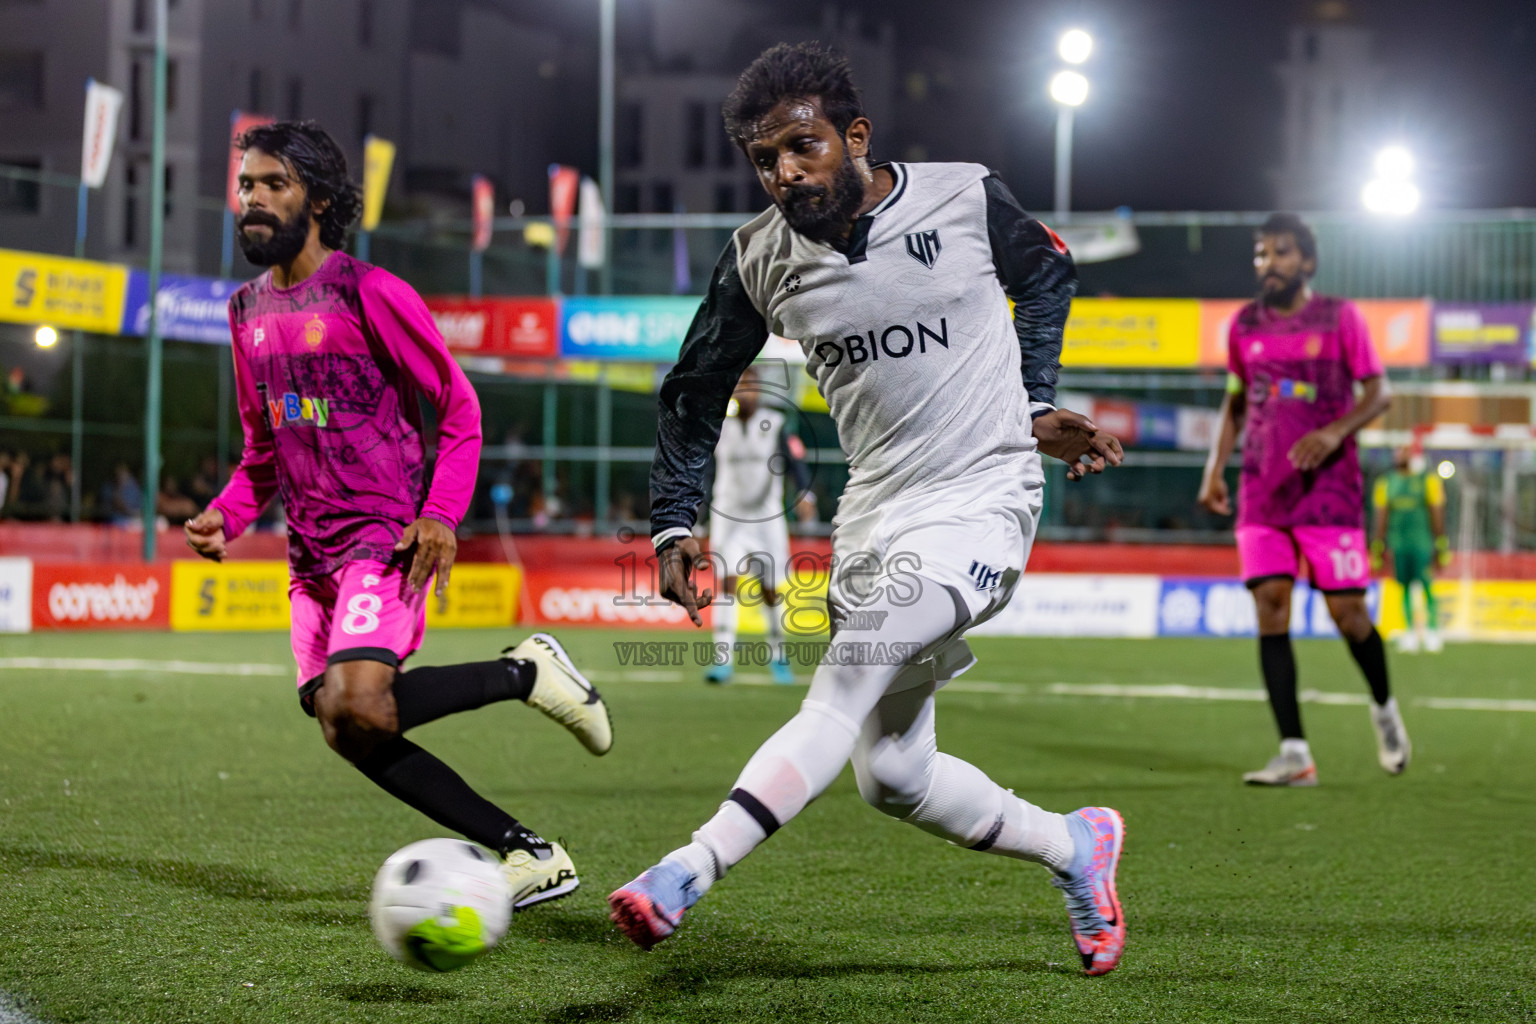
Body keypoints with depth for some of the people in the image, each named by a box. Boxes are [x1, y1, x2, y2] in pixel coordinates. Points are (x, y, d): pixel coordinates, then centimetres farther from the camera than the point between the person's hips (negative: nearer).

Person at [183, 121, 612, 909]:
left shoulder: (369, 293, -7)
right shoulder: (247, 310, 14)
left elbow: (459, 408, -5)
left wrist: (442, 517, -18)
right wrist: (224, 517, 5)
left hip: (387, 538, -7)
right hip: (311, 550, 8)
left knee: (353, 707, -27)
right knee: (347, 735, 0)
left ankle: (525, 673, -4)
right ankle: (528, 854, 8)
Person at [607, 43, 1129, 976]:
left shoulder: (965, 198, -9)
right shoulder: (761, 260, -2)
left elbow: (1049, 275, 12)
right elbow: (694, 390, 11)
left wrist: (1037, 407, 3)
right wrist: (674, 523, 2)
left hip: (985, 500, -5)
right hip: (876, 512, 5)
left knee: (842, 694, -25)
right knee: (891, 776, 5)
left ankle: (687, 874, -33)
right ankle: (1074, 846, 28)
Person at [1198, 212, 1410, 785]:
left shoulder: (1339, 317, -2)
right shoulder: (1246, 325, 9)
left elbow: (1379, 392, -1)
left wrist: (1337, 431, -19)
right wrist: (1216, 468, 9)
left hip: (1329, 490, -3)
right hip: (1262, 494, 3)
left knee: (1347, 612, -5)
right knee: (1270, 606, -8)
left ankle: (1383, 707, 28)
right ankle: (1294, 756, -7)